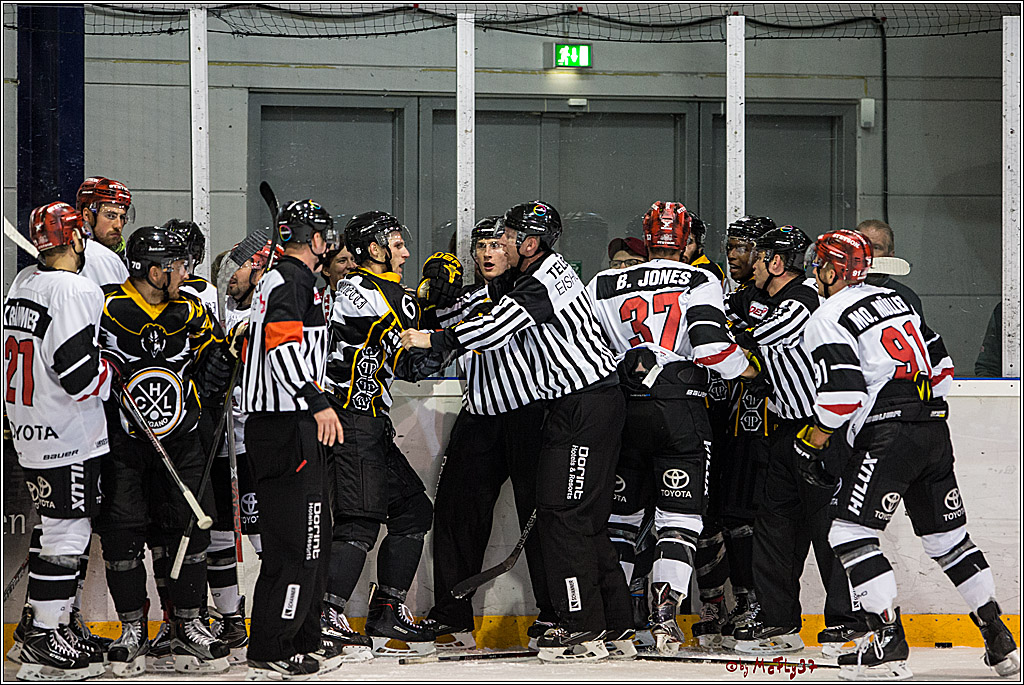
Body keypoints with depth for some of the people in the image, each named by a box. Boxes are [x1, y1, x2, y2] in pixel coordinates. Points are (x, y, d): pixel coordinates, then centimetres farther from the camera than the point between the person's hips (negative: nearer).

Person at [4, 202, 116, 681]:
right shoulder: (75, 289, -18)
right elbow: (76, 370, -24)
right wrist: (113, 376, -6)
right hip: (68, 438, -10)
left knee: (53, 525, 19)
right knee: (67, 533, -4)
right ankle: (45, 645, -1)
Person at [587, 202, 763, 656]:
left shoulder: (605, 286, 10)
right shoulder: (700, 282, -1)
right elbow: (712, 345, -13)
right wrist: (753, 371, 2)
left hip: (624, 411, 3)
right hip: (681, 412, -3)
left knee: (621, 512, 15)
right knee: (679, 516, 0)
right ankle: (664, 613, -15)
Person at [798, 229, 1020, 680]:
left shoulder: (827, 321, -5)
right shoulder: (894, 300, 21)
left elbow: (842, 394, -16)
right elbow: (940, 362, 24)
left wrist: (813, 439, -1)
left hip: (889, 437, -8)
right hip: (935, 432, 8)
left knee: (851, 533, -7)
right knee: (948, 536, 15)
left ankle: (889, 643, -15)